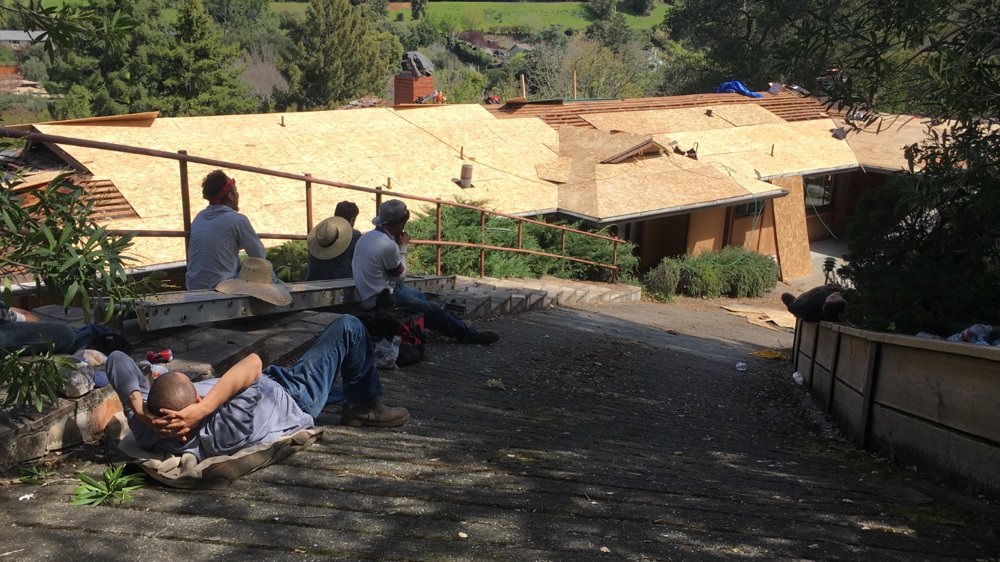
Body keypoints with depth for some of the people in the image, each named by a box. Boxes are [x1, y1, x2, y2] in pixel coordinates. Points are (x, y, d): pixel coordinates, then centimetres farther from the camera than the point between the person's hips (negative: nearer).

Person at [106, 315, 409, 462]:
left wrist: (138, 409, -40)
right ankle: (365, 406, 28)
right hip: (296, 400, -7)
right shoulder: (222, 435, -48)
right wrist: (204, 409, -59)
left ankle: (350, 395, 64)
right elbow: (252, 363, -55)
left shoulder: (145, 430, -30)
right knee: (348, 327, 4)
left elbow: (117, 359, -26)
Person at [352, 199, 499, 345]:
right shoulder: (389, 245, -26)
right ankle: (471, 335, 19)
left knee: (419, 295, 26)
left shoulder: (366, 236, 1)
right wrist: (403, 247, -3)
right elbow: (400, 277, -11)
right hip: (381, 299, -9)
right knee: (434, 311, 3)